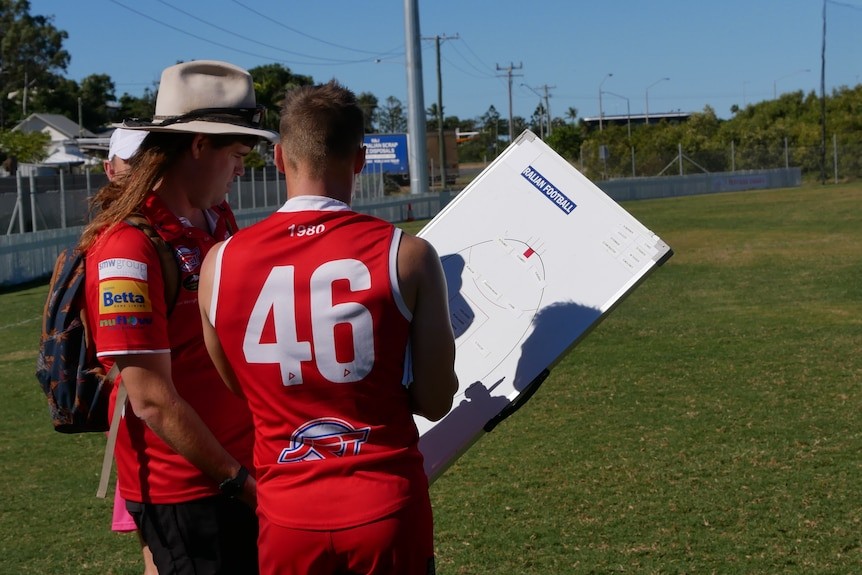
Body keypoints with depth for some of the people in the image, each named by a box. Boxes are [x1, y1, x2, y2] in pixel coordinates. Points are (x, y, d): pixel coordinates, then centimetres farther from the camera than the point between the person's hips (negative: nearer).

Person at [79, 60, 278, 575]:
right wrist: (238, 481, -16)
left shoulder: (218, 219, 4)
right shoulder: (128, 248, -22)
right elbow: (152, 400, -22)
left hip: (245, 466, 8)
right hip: (185, 489, -8)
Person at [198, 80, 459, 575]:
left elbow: (239, 387, 8)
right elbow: (436, 401, -7)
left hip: (287, 514, 2)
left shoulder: (220, 263, -6)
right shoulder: (406, 255, -13)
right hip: (387, 509, -1)